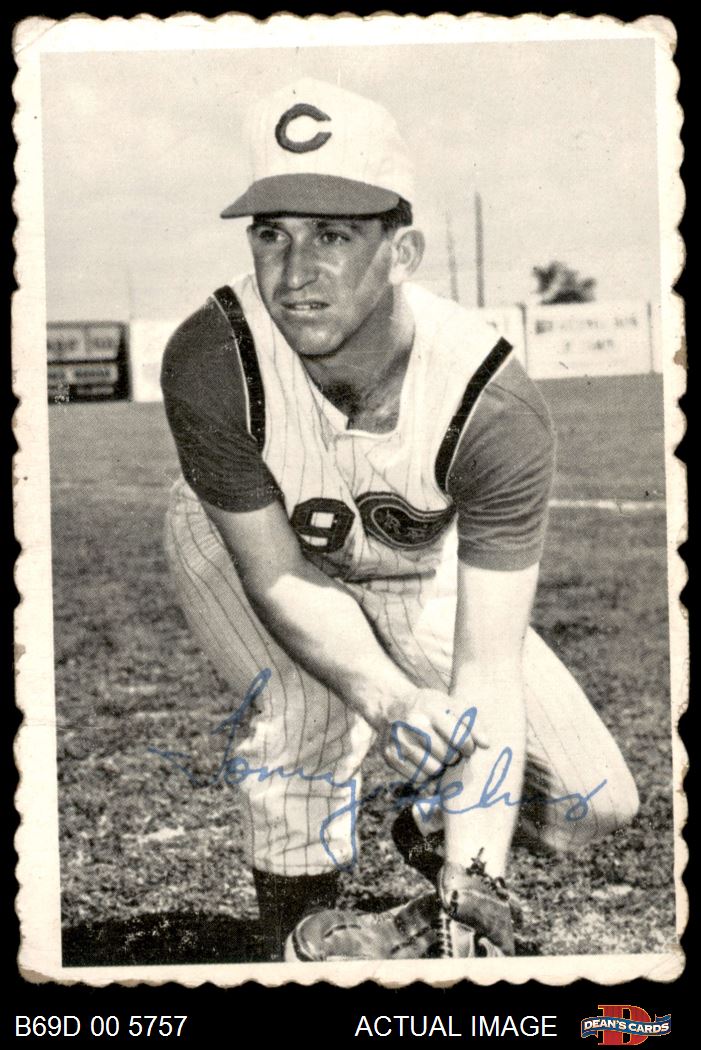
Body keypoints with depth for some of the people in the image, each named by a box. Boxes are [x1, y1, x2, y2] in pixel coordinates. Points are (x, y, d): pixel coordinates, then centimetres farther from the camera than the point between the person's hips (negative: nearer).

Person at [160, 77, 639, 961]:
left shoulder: (495, 407, -36)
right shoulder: (211, 364, -36)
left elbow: (488, 666, -37)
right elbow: (279, 579, -28)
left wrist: (471, 890, -45)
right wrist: (393, 702, -46)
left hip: (421, 570, 1)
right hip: (243, 548, -1)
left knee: (596, 802, -4)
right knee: (310, 703, -33)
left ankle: (432, 827, 27)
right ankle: (298, 937, -7)